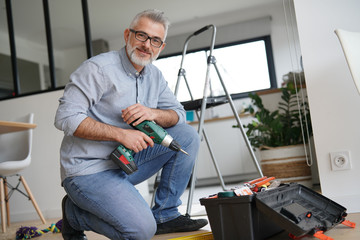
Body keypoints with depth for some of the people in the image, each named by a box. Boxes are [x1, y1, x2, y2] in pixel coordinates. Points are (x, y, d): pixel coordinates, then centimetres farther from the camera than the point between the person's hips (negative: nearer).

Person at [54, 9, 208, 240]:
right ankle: (74, 213, 4)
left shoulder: (155, 76, 9)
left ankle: (165, 214, 4)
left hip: (126, 160, 8)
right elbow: (66, 117, -21)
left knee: (187, 136, -3)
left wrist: (153, 113, -16)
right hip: (89, 169, -7)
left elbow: (179, 114, 7)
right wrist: (121, 134, -26)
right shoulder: (98, 68, -14)